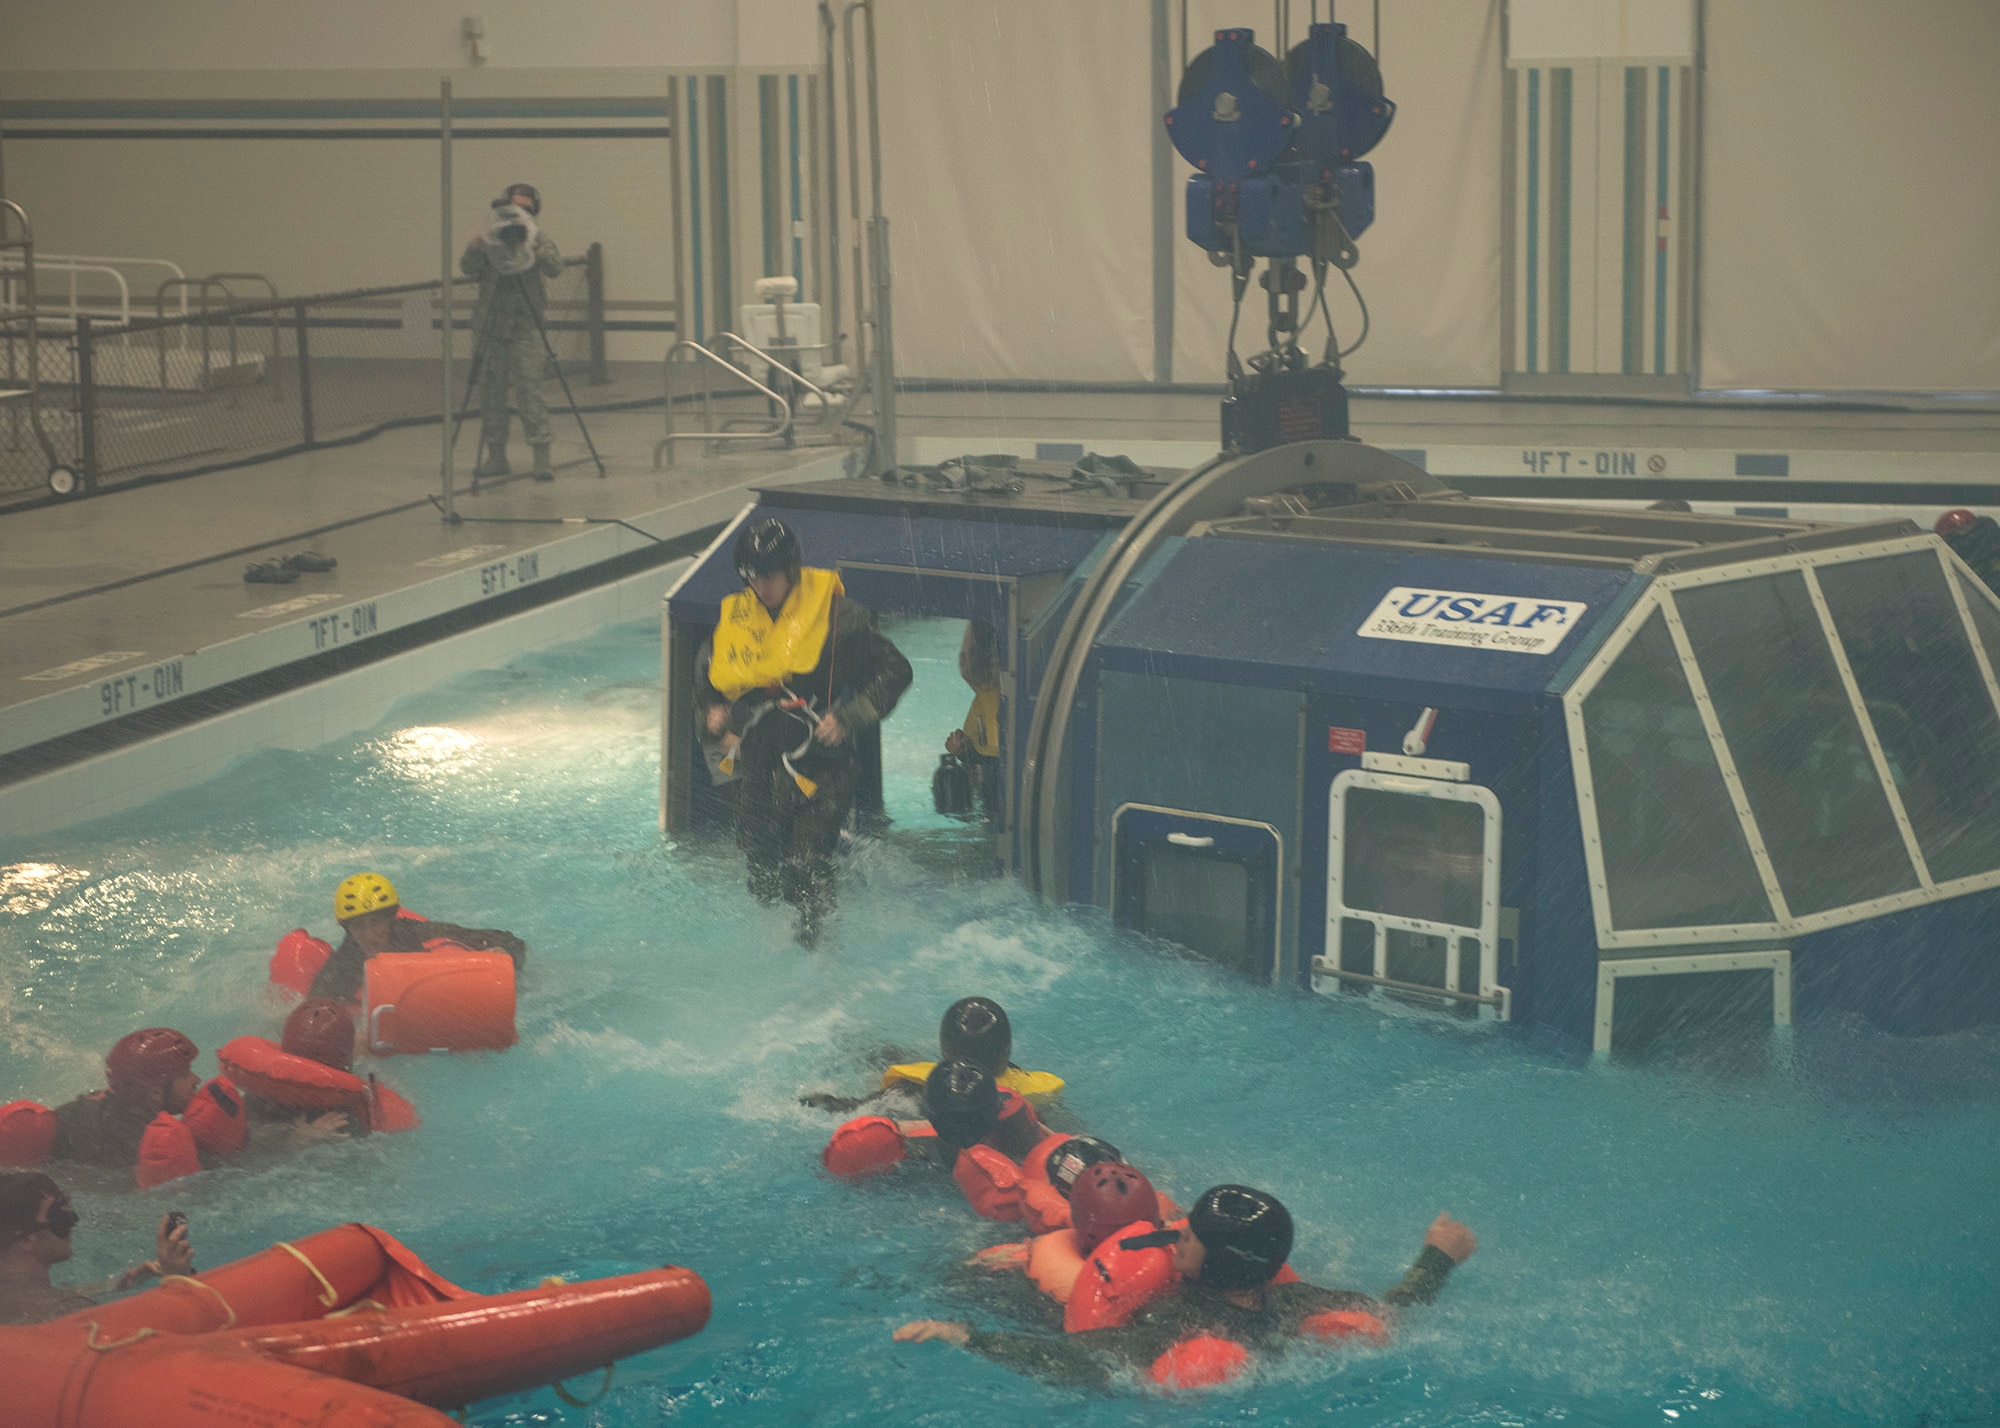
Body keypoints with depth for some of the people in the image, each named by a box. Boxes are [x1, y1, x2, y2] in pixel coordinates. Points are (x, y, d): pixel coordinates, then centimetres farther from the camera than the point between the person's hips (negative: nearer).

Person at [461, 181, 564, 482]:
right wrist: (476, 248, -28)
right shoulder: (489, 241, 6)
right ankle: (495, 456, 15)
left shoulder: (540, 241, 1)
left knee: (529, 389, -14)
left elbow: (555, 267, -17)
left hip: (526, 328, -3)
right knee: (490, 392, 6)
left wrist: (533, 250, -35)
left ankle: (541, 456, -15)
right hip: (491, 328, 3)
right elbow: (468, 268, -8)